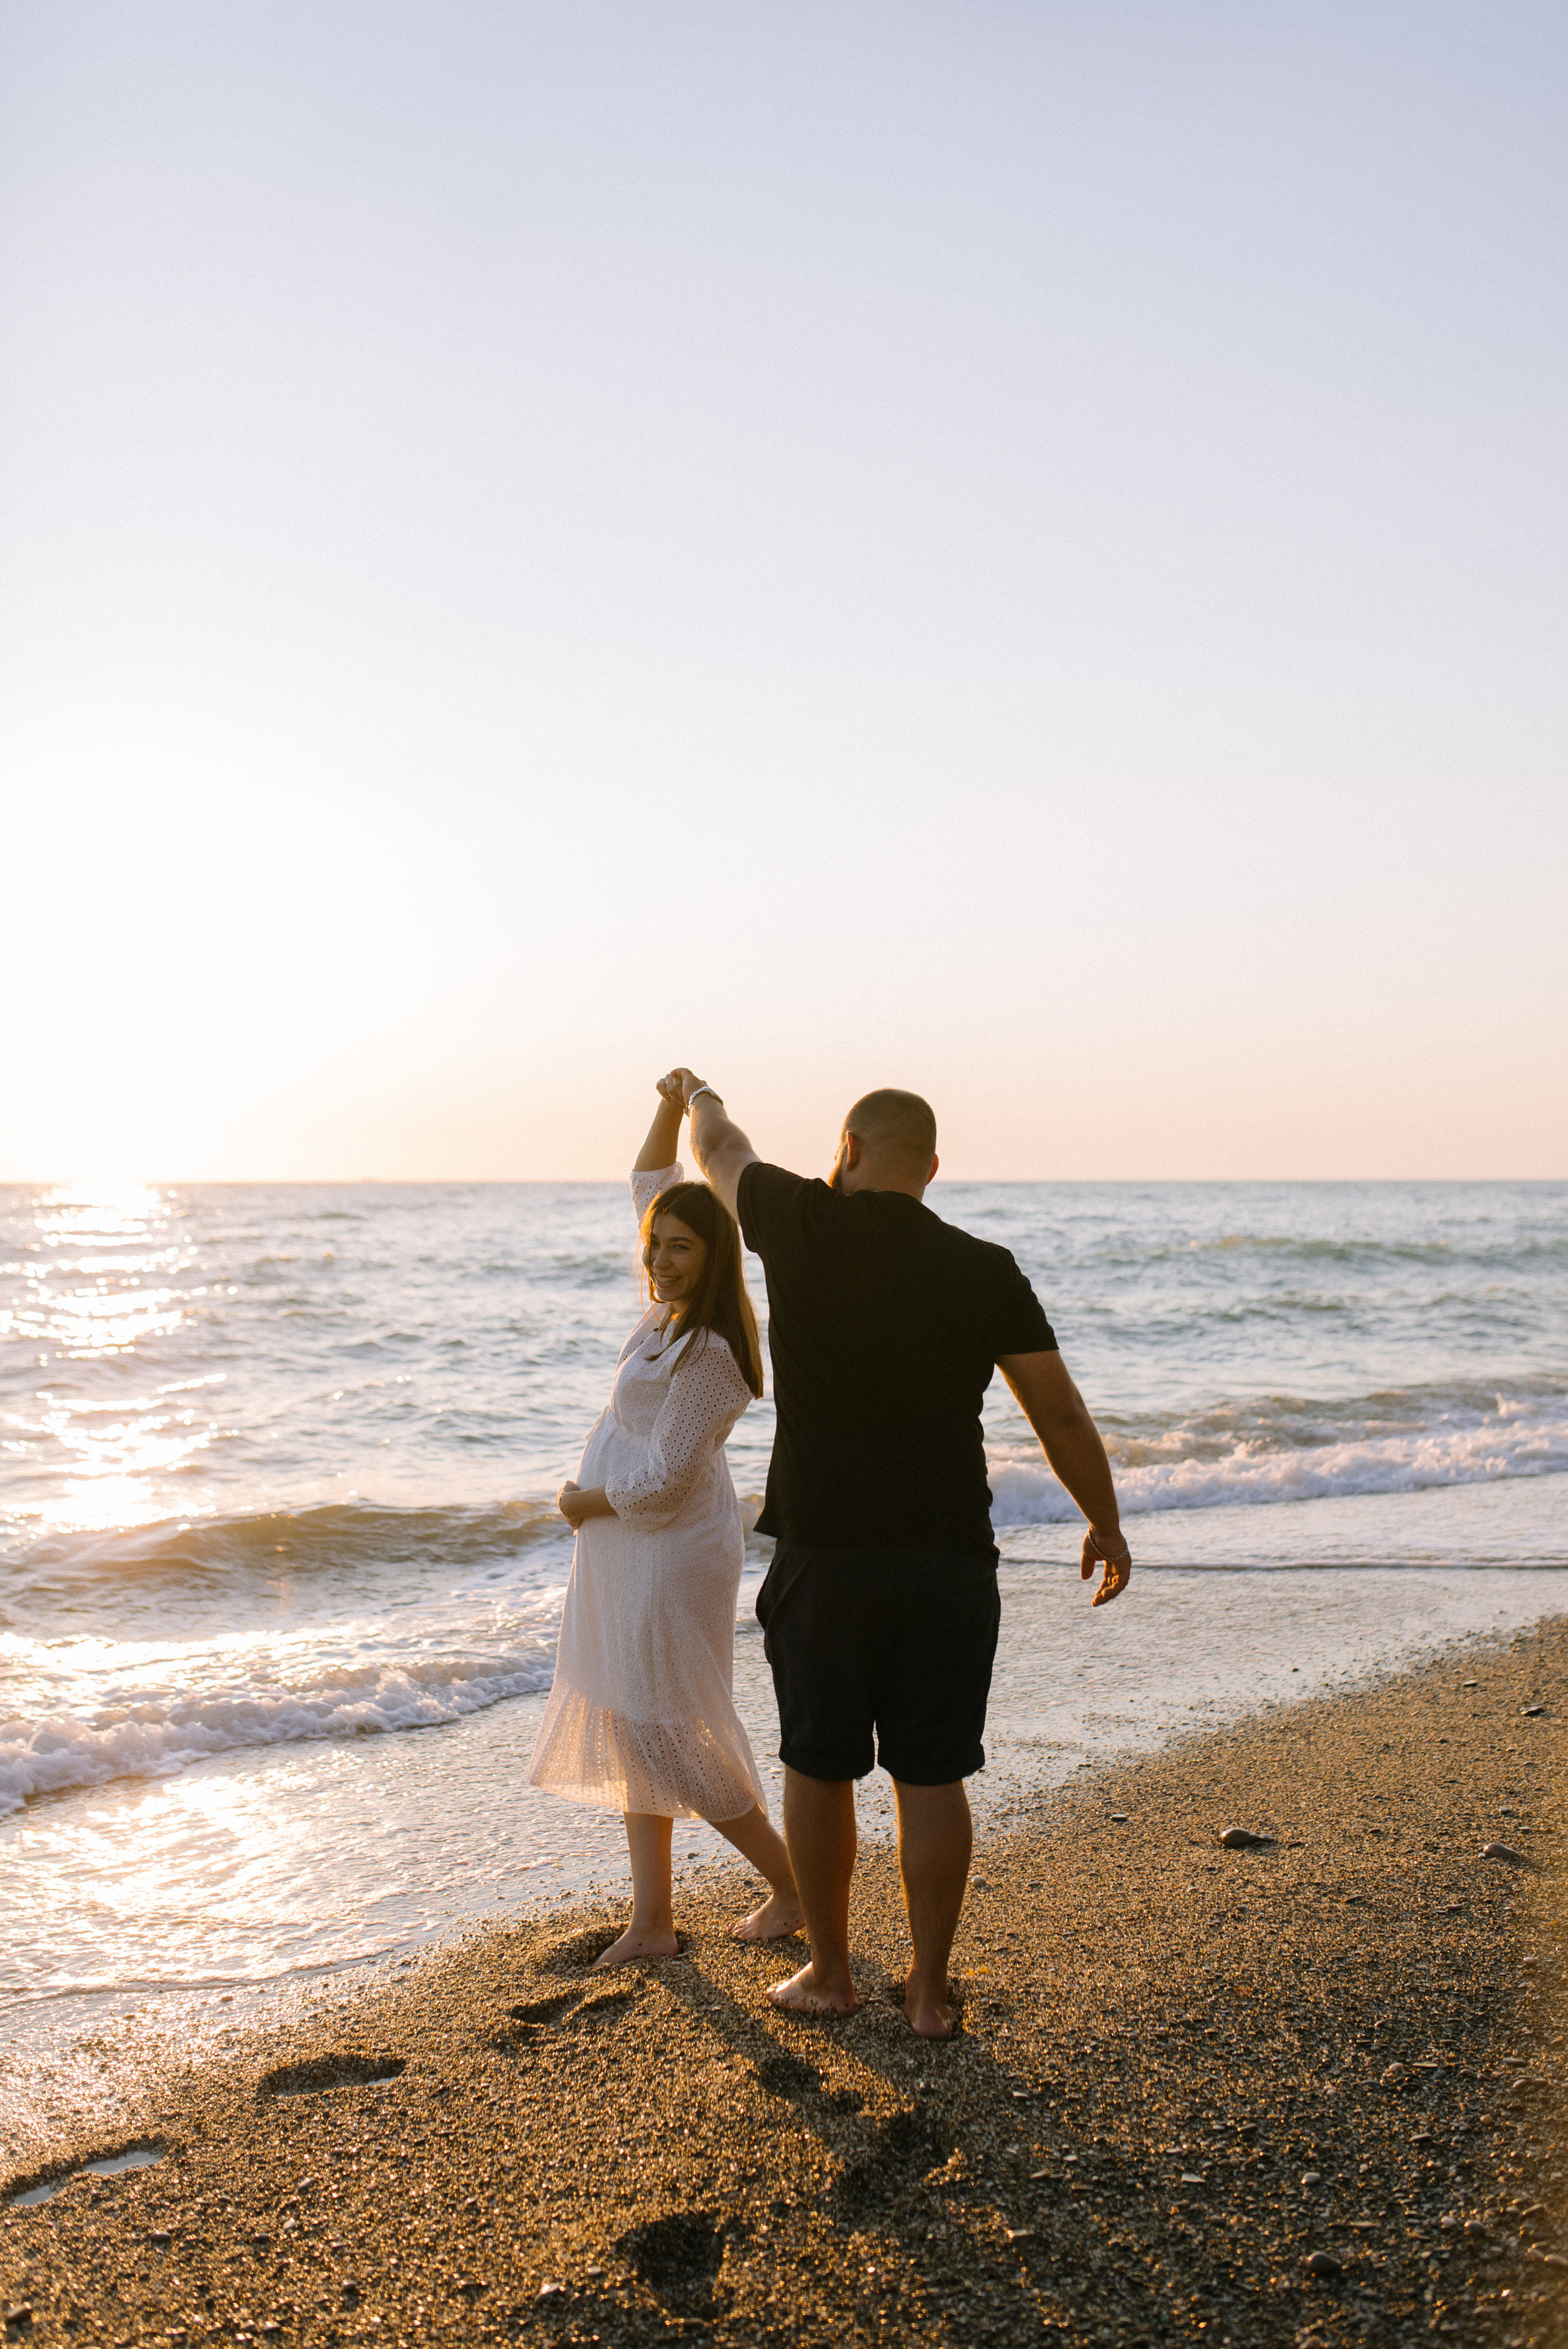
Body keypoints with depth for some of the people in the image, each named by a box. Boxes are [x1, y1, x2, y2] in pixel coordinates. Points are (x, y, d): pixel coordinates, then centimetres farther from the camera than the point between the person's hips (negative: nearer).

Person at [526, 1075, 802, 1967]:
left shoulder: (709, 1353, -23)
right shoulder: (674, 1305, 3)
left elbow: (663, 1478, -23)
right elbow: (650, 1183, 15)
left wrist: (588, 1502, -7)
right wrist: (672, 1108, 3)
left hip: (670, 1551, -9)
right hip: (631, 1551, 9)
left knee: (667, 1734, 0)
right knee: (633, 1729, 12)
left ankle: (794, 1882, 16)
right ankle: (652, 1921, 21)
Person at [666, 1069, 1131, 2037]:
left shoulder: (805, 1228, -6)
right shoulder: (986, 1271, -1)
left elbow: (723, 1151, 15)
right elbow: (1061, 1414, 2)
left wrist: (700, 1095, 37)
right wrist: (1106, 1524, 15)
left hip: (823, 1555, -1)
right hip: (950, 1558, 2)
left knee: (819, 1769, 13)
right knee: (932, 1780, 10)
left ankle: (831, 1974, 27)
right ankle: (930, 1992, 20)